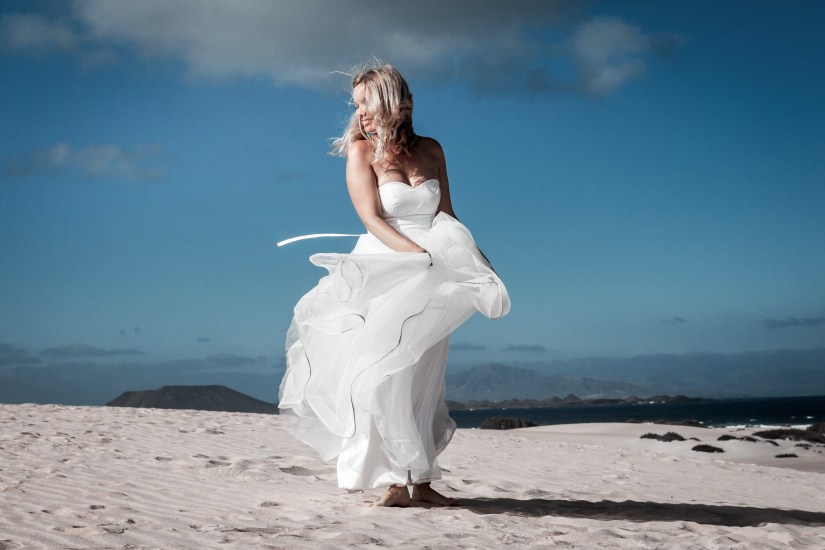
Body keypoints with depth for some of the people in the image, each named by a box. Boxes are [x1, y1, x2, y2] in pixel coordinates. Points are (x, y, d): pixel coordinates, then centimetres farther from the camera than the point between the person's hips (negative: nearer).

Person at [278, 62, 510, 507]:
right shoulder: (361, 150, -1)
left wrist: (474, 258, -3)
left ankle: (421, 481, 6)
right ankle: (395, 481, -6)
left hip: (429, 282, 3)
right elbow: (372, 220, -10)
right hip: (383, 273, -3)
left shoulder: (430, 150, 9)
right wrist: (422, 255, -22)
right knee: (386, 374, -11)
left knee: (423, 381, 2)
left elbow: (447, 217, 12)